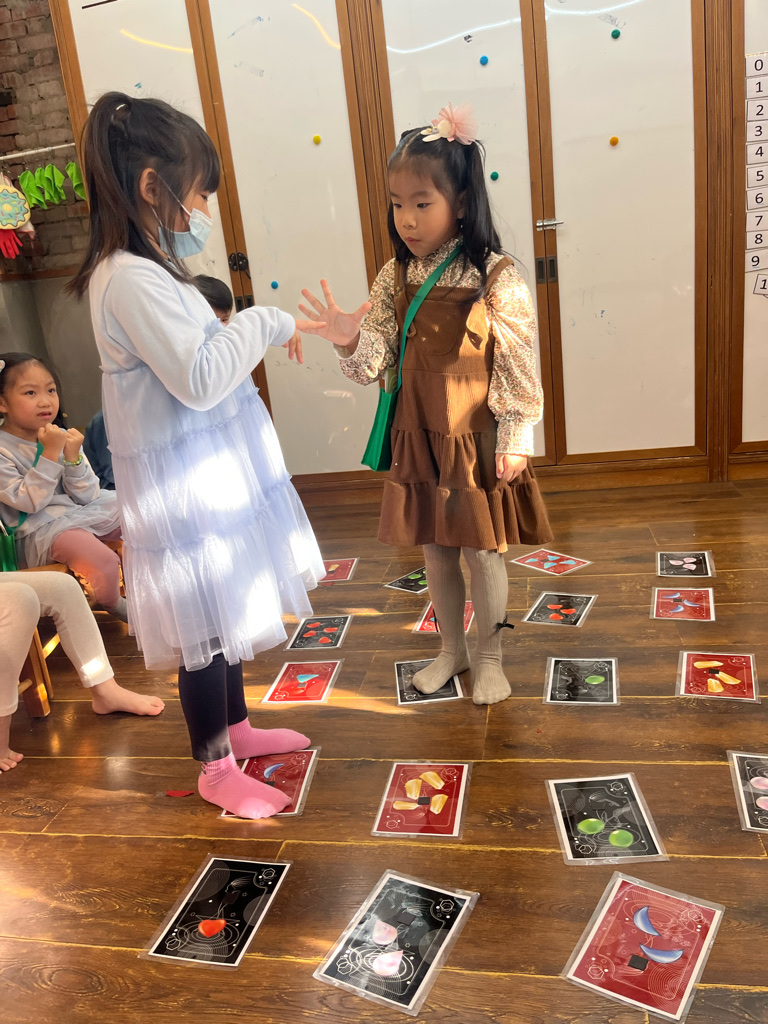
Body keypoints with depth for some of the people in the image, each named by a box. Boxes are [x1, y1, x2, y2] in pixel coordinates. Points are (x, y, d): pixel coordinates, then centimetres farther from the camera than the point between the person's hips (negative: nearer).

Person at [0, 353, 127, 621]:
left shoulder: (61, 437, 2)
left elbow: (86, 496, 1)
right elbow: (29, 502, -20)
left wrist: (73, 457, -15)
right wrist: (50, 454, -23)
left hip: (83, 509, 7)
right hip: (40, 528, -7)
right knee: (102, 560, -29)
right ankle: (116, 608, 4)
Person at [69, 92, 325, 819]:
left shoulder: (143, 267, 9)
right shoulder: (132, 280, -22)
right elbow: (200, 379, -25)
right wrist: (263, 323, -15)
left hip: (213, 469, 10)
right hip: (184, 483, -10)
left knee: (229, 613, 22)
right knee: (207, 627, 4)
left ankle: (234, 726, 42)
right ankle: (216, 768, 24)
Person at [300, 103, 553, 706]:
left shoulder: (497, 278, -14)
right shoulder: (395, 279, 0)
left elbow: (519, 368, -11)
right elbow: (373, 366, 0)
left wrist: (516, 440, -11)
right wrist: (349, 342, -20)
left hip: (478, 442, -4)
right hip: (418, 442, 5)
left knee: (482, 552, 8)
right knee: (435, 551, 16)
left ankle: (490, 656, 32)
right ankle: (453, 650, 38)